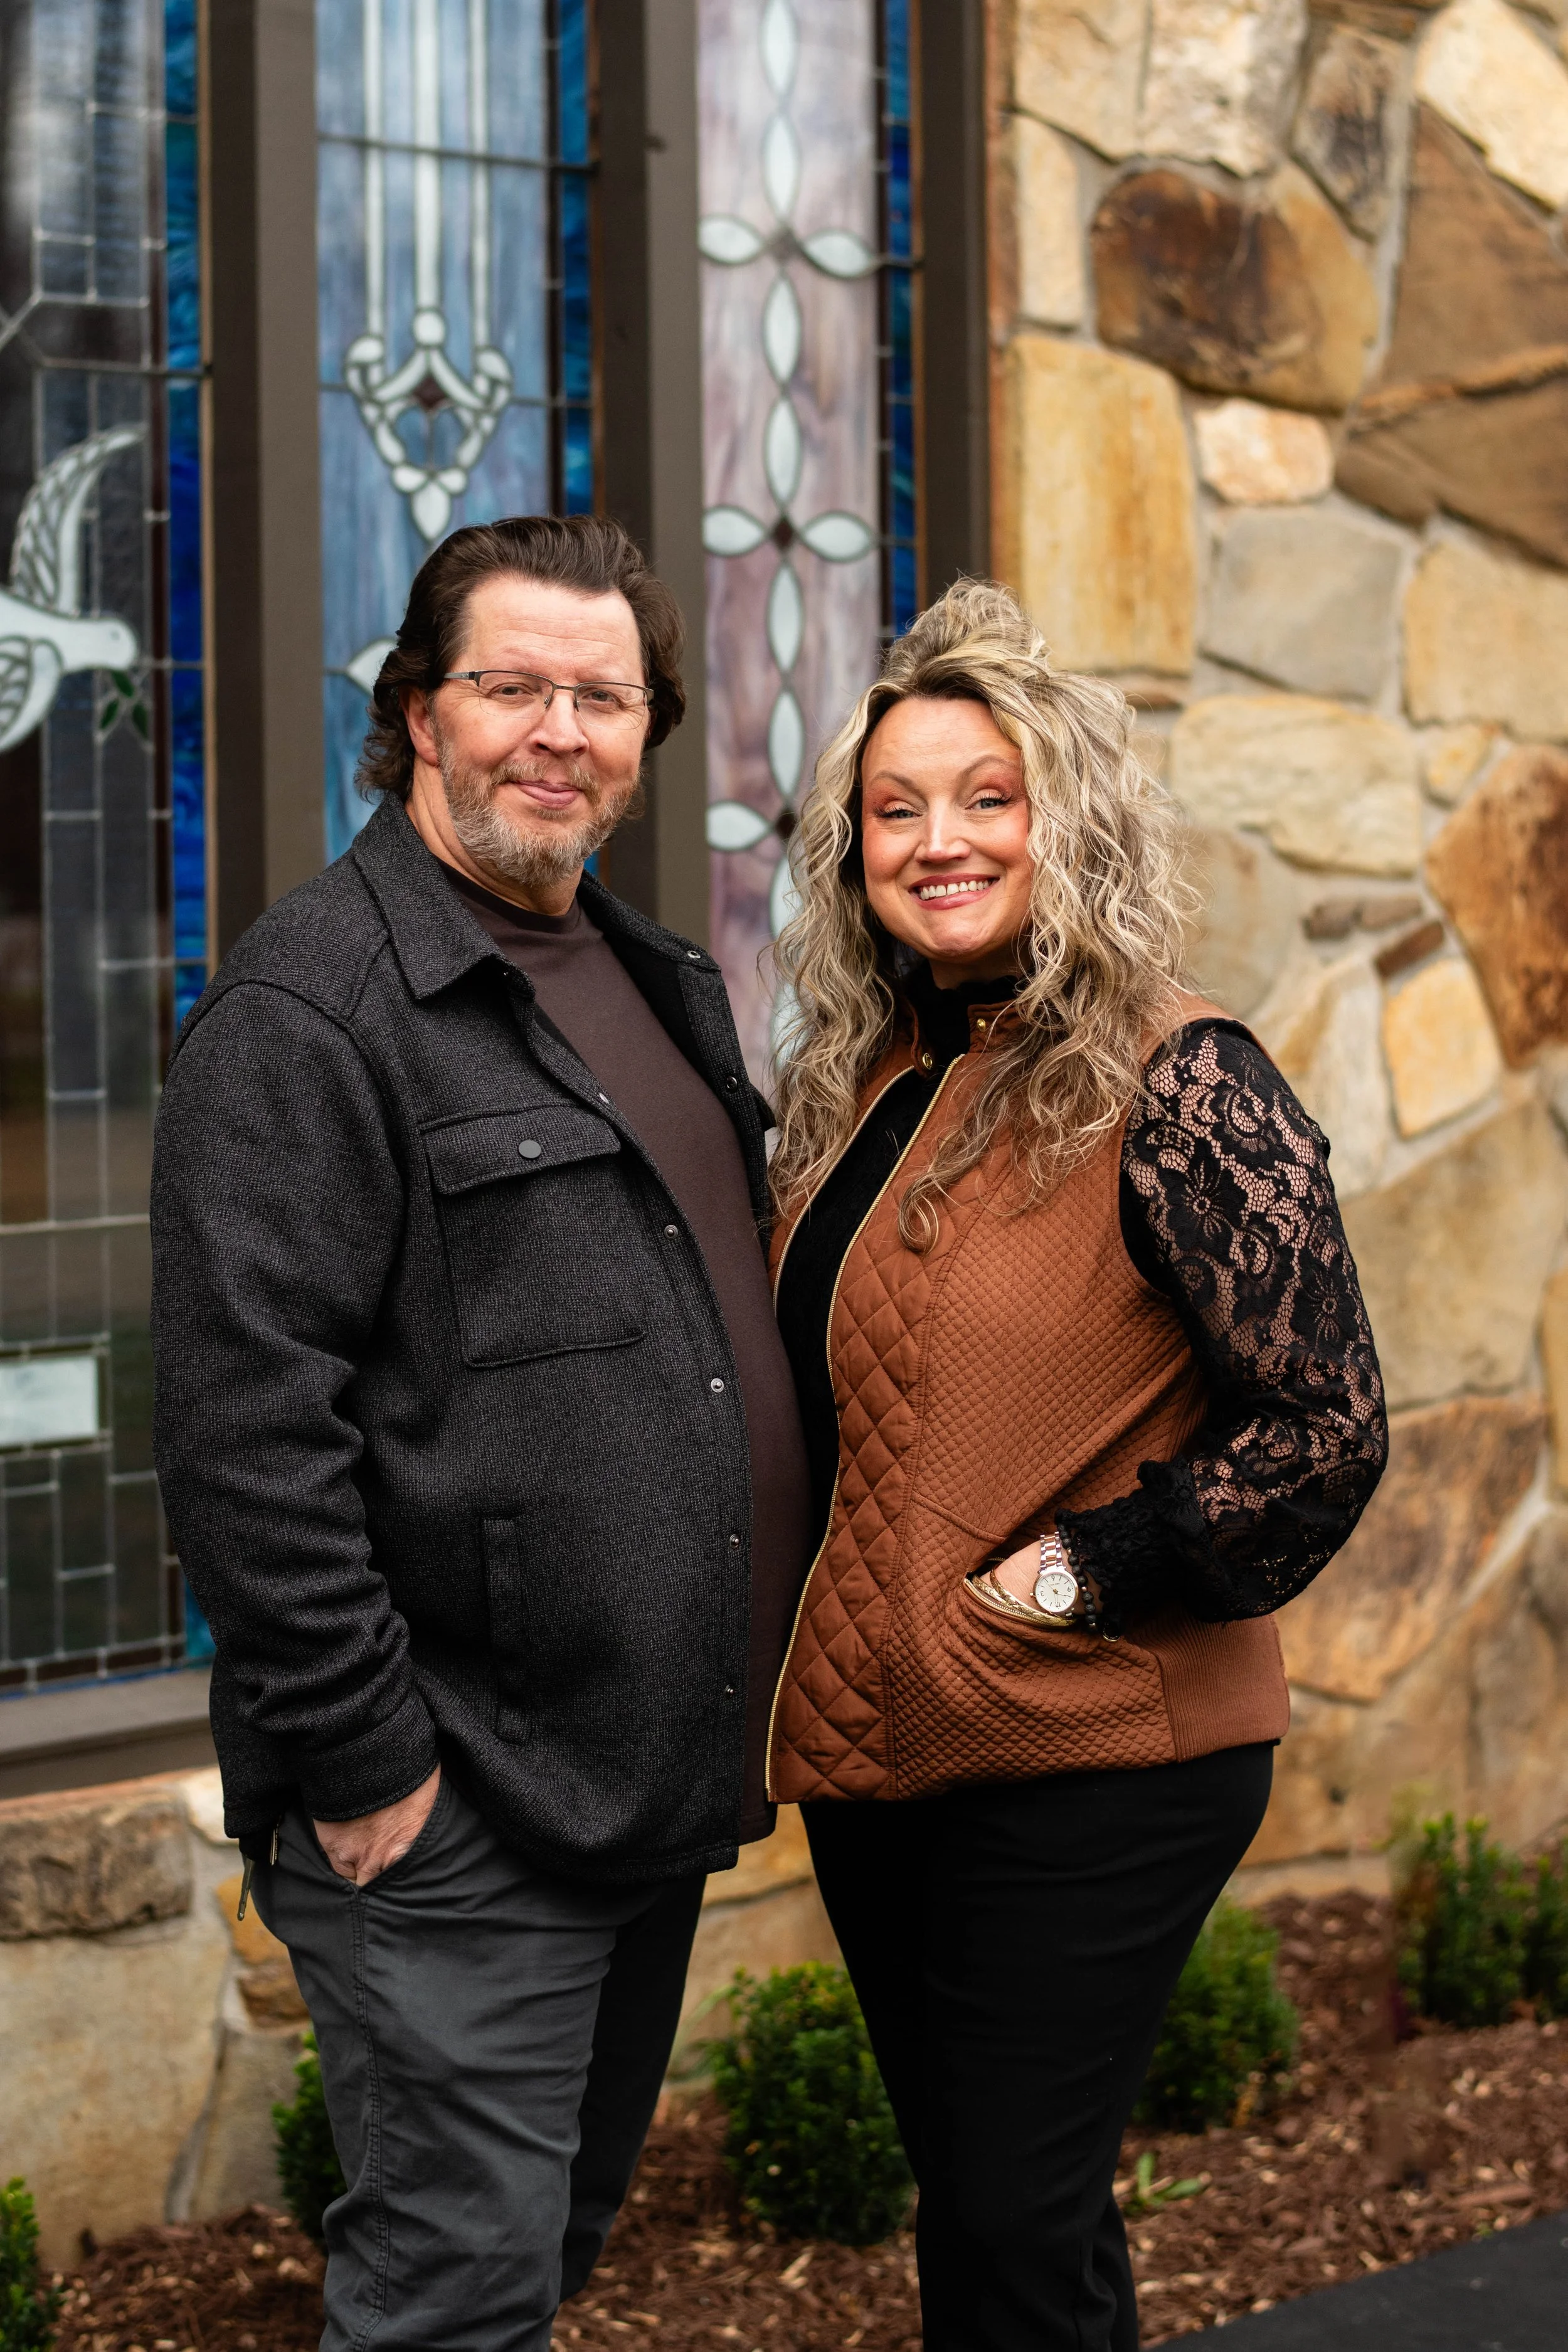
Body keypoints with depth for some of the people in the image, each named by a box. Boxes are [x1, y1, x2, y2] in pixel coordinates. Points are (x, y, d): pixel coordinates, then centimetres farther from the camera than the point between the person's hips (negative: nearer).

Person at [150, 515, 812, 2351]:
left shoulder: (658, 982, 15)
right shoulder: (310, 1004, -13)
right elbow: (246, 1423, -19)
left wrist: (745, 1714, 18)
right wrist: (354, 1757, -19)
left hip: (647, 1787, 9)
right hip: (450, 1816, -8)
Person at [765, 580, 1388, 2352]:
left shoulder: (1174, 1089, -14)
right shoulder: (867, 1084, 9)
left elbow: (1323, 1435, -17)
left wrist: (1074, 1579, -15)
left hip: (1088, 1761, -7)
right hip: (879, 1742, 7)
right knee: (970, 2201, 17)